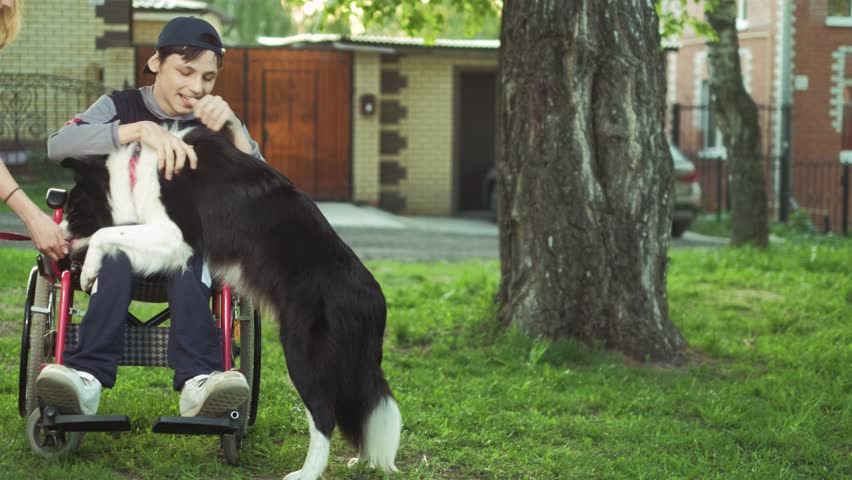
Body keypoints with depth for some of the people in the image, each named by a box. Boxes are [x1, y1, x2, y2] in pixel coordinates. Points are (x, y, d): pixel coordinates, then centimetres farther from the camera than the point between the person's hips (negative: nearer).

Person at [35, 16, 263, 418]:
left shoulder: (213, 123, 12)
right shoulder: (121, 106, 5)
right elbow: (58, 145, -17)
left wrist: (234, 127, -19)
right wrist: (141, 130, -30)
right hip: (120, 231, -1)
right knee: (119, 253, -37)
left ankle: (198, 381, -59)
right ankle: (87, 376, -56)